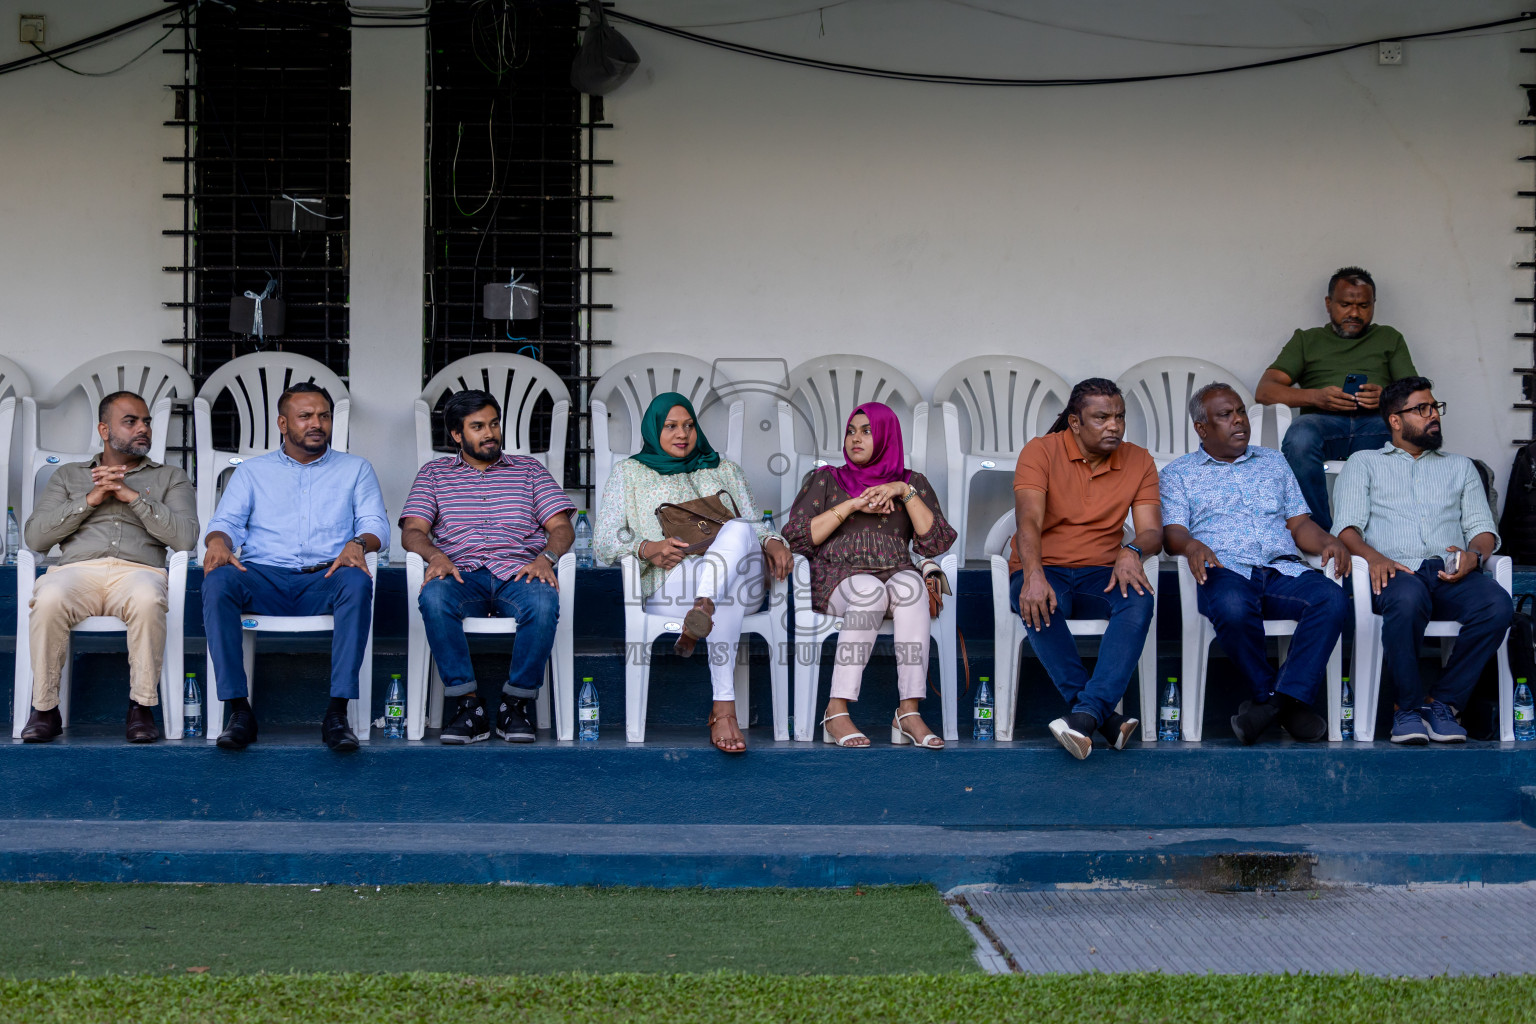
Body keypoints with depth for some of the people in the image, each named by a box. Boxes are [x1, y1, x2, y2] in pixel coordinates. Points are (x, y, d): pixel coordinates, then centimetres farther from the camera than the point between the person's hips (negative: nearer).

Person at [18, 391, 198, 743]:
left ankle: (142, 707, -26)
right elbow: (35, 538, 11)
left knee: (147, 599, -40)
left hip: (138, 569, 0)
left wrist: (133, 495, 0)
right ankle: (44, 709, -23)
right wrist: (90, 500, 2)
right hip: (77, 569, 1)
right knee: (50, 599, -38)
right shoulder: (67, 476, 26)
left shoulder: (170, 477, 23)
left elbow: (184, 538, 4)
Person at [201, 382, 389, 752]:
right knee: (218, 581, -34)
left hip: (324, 580, 0)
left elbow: (375, 523, 9)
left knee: (357, 582, -37)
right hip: (264, 577, 1)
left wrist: (358, 544, -16)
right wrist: (218, 542, -15)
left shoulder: (355, 469, 21)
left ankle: (337, 711, -39)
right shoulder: (252, 471, 22)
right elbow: (226, 521, 11)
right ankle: (239, 709, -34)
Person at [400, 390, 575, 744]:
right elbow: (412, 531, 9)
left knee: (543, 602, -37)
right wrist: (435, 555, -14)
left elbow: (562, 527, 12)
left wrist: (546, 557, -11)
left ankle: (517, 702, -21)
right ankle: (468, 703, -30)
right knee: (433, 597, -37)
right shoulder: (435, 472, 22)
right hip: (462, 574, 0)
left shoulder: (529, 468, 22)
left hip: (518, 572, 0)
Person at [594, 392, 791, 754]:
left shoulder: (724, 470, 31)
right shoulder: (629, 472, 21)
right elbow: (604, 541, 10)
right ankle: (724, 709, -56)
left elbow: (754, 523, 22)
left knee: (739, 529, -37)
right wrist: (647, 548, -14)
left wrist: (772, 541, -5)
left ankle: (702, 611, -62)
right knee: (726, 600, -41)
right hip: (669, 584, -2)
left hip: (740, 580, 2)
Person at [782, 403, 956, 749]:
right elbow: (797, 538, 2)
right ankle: (836, 711, -42)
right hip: (837, 576, -1)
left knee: (909, 585, -36)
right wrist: (851, 505, -5)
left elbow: (937, 544, 5)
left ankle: (909, 712, -43)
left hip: (894, 574, 1)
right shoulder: (825, 480, 17)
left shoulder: (911, 482, 19)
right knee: (870, 591, -38)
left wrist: (905, 492, -4)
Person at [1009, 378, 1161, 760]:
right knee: (1038, 604, -39)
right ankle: (1105, 716, -39)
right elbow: (1029, 520, -18)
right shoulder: (1041, 452, -4)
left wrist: (1132, 551, -26)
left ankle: (1085, 714, -45)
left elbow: (1152, 530, -1)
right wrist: (1033, 575, -37)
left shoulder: (1138, 462, 7)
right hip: (1044, 569, -2)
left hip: (1101, 575, 3)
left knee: (1139, 599, -33)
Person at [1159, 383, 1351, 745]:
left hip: (1283, 570, 3)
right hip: (1224, 571, -3)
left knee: (1332, 598, -30)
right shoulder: (1177, 474, 18)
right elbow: (1172, 532, 4)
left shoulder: (1274, 463, 29)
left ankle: (1287, 695, -34)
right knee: (1233, 606, -40)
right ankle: (1282, 701, -23)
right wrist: (1191, 545, -20)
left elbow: (1300, 524, 22)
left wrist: (1328, 541, 0)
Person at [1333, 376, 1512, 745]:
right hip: (1395, 572, -3)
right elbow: (1347, 526, 7)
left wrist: (1474, 555, -6)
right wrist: (1373, 556, -16)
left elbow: (1482, 526, 19)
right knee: (1408, 598, -42)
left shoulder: (1460, 467, 32)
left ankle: (1442, 701, -21)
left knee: (1497, 605, -33)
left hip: (1450, 572, 3)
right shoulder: (1363, 463, 22)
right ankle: (1408, 706, -25)